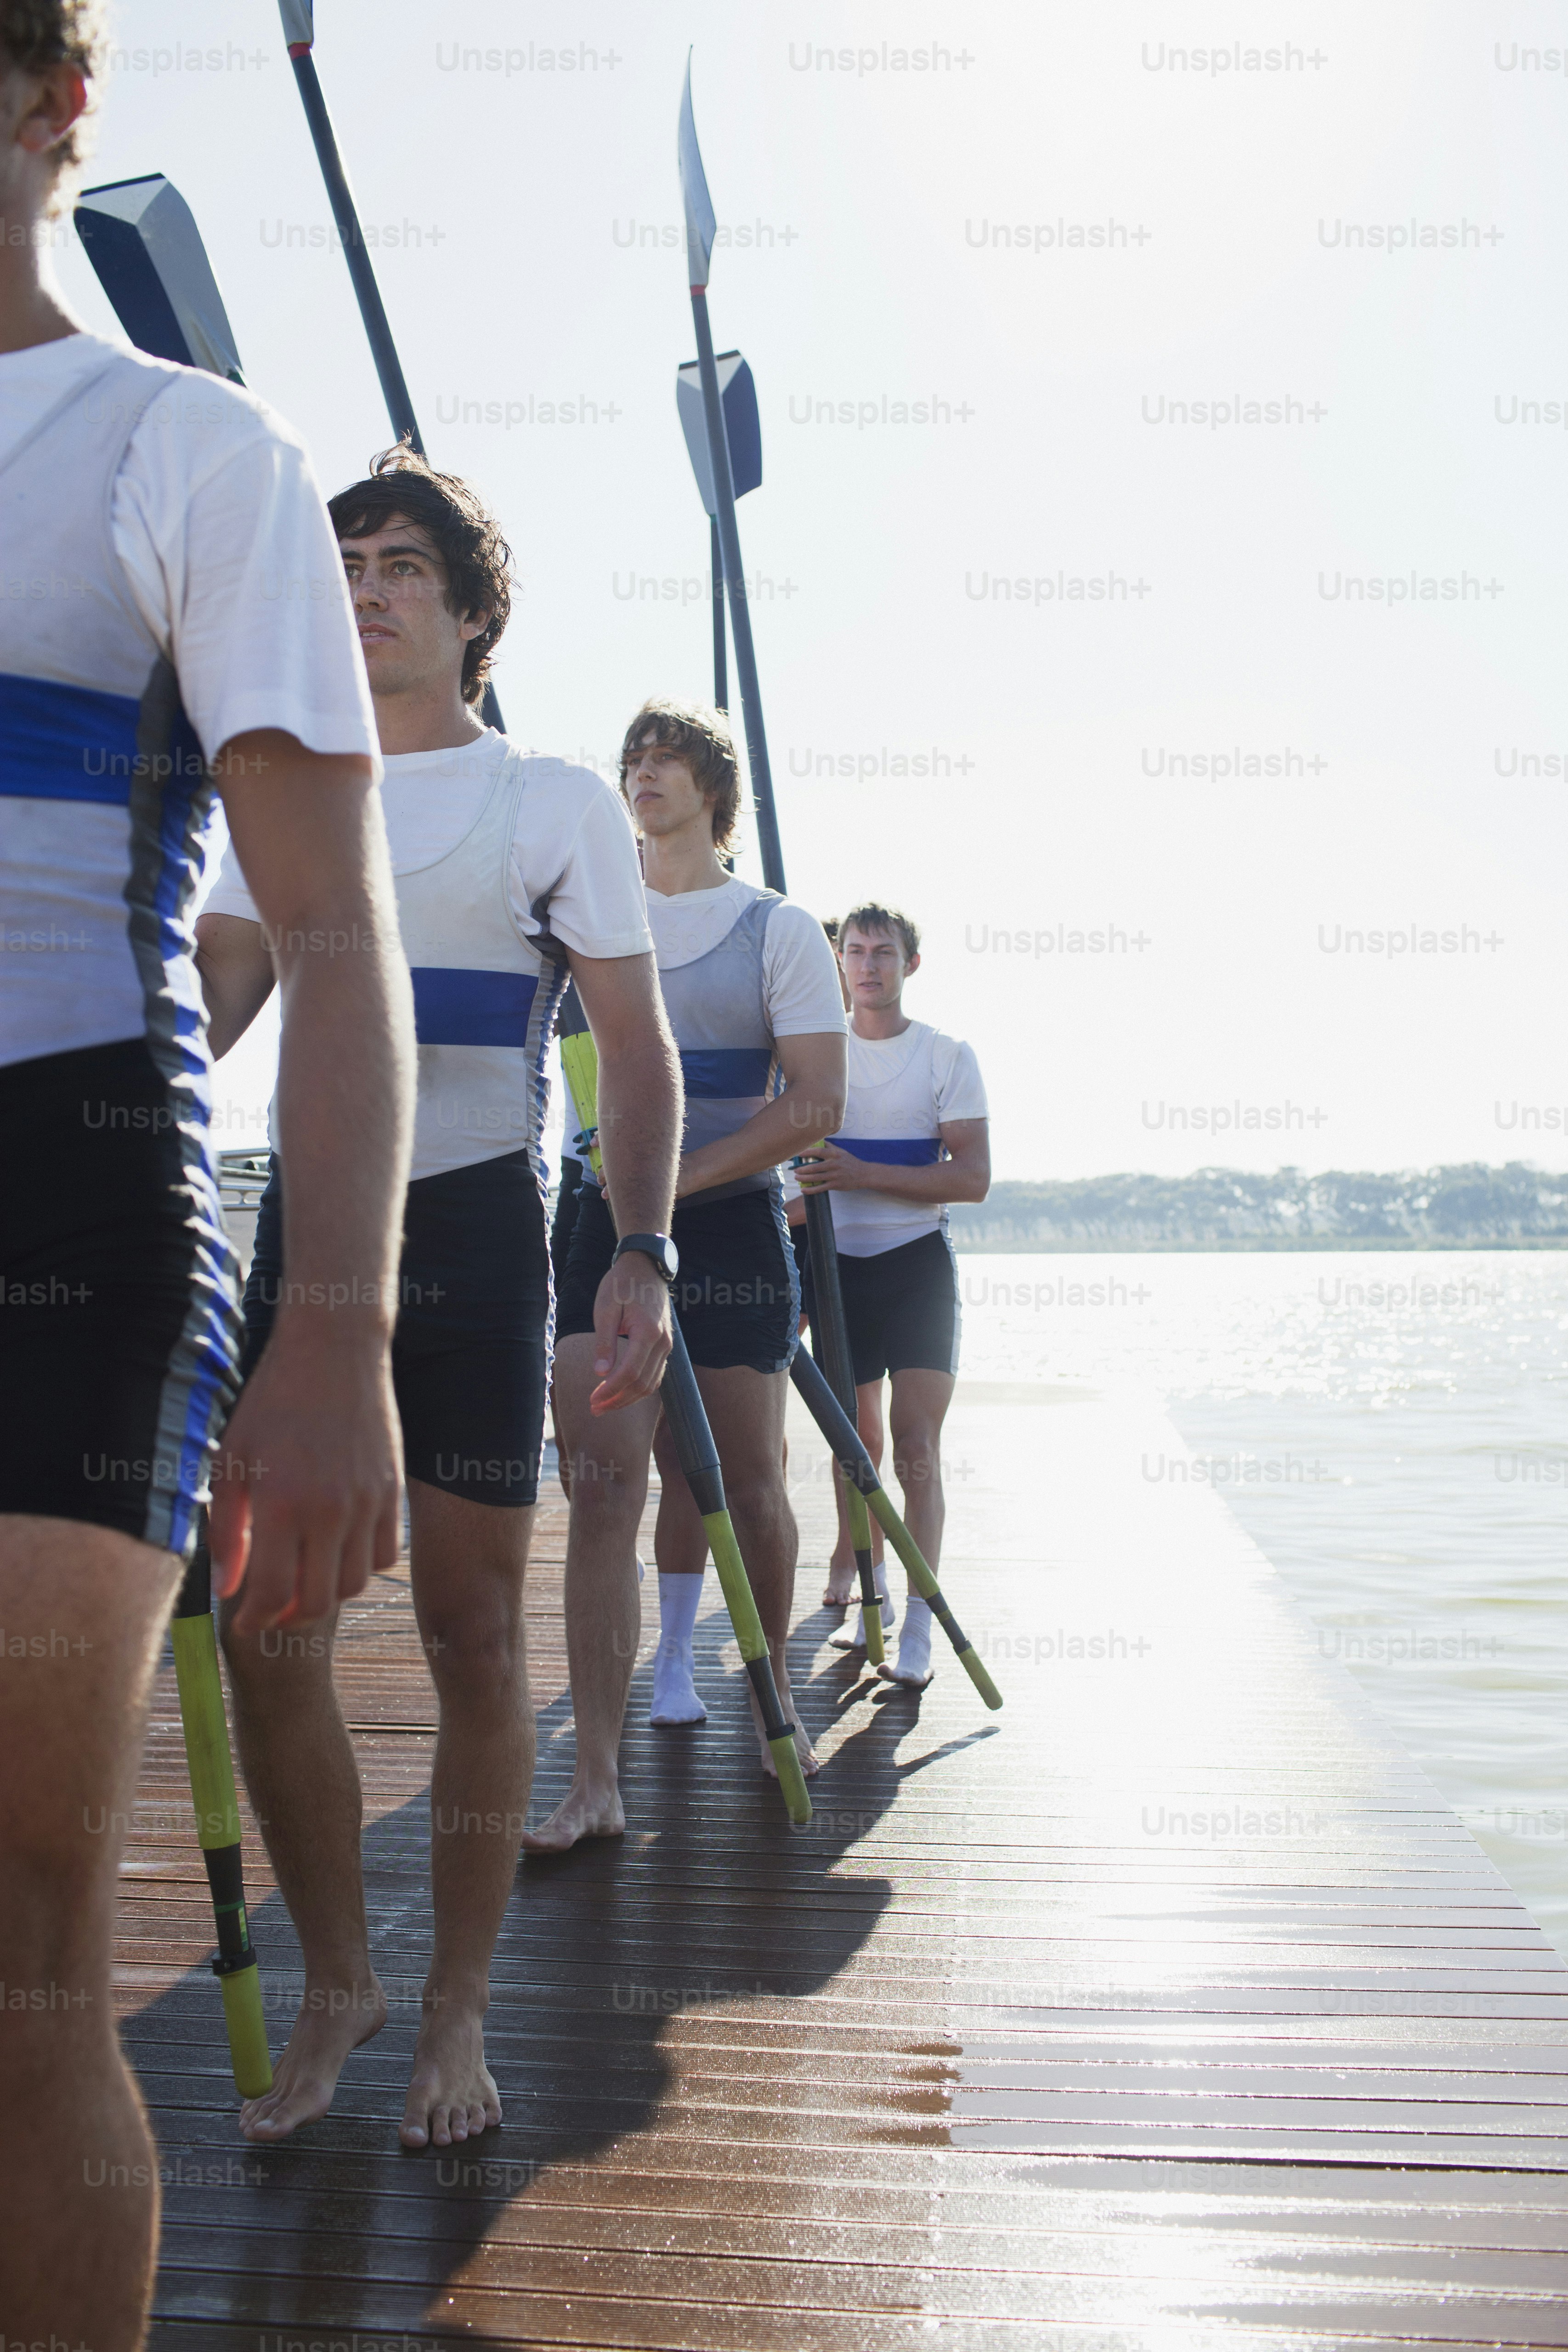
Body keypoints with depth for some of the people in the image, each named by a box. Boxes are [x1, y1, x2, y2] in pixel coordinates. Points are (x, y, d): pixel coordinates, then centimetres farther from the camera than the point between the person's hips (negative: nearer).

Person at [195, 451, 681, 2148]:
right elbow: (207, 1004, 11)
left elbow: (636, 1052, 1)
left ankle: (457, 2009, 15)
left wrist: (641, 1255, -11)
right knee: (260, 1618, -1)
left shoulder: (556, 803, 5)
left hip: (473, 1227, -3)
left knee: (471, 1627, 0)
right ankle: (335, 1983, 18)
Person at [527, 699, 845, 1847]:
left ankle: (775, 1691, 32)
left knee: (748, 1481, 8)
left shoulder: (780, 929, 3)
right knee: (605, 1482, -9)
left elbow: (818, 1103, -5)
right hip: (609, 1223, 1)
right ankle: (597, 1780, -9)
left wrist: (679, 1179, -15)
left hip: (734, 1226, -1)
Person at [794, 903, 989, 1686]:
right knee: (856, 1438, 9)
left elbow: (973, 1176, -9)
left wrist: (861, 1173, -18)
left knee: (915, 1444, -10)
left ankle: (918, 1629, -10)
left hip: (917, 1261, -3)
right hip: (837, 1262, 3)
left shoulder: (947, 1057, 0)